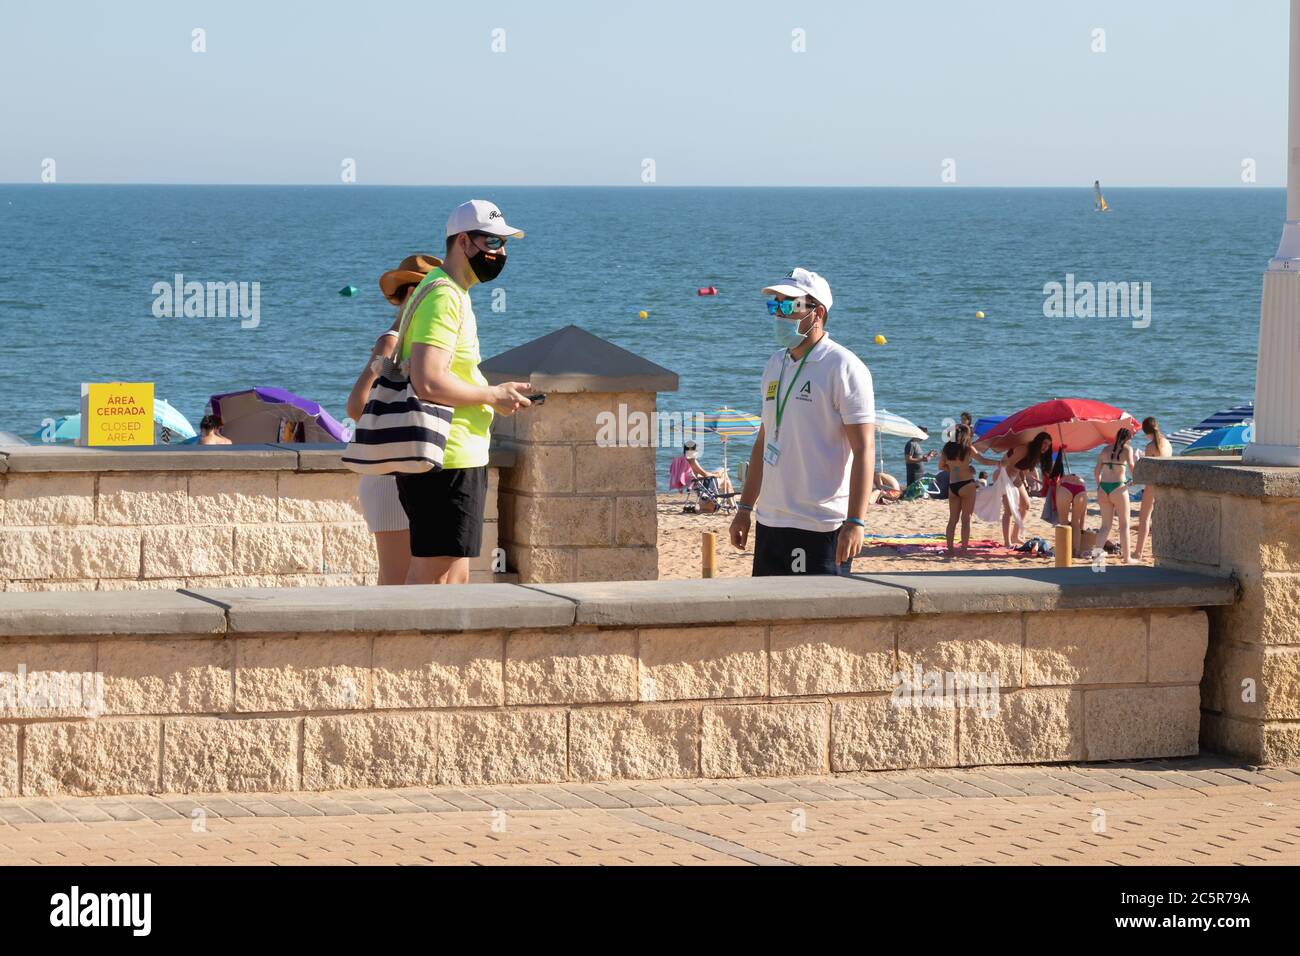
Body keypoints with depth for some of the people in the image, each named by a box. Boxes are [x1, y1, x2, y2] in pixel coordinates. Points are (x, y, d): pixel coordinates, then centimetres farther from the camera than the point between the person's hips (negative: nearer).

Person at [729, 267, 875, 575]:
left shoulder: (844, 368, -8)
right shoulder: (775, 365, 16)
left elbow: (864, 449, -13)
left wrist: (855, 522, -21)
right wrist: (745, 508, 20)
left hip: (821, 527, -8)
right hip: (770, 522, 8)